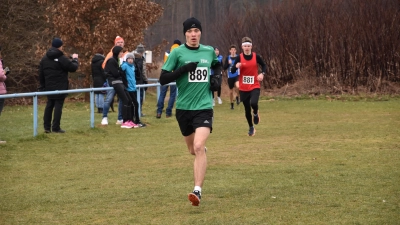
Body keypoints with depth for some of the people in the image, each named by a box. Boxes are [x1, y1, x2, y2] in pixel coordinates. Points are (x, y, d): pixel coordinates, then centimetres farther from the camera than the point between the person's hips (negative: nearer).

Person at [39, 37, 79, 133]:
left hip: (49, 87, 6)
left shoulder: (44, 58, 8)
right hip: (60, 87, -6)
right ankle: (56, 127, -6)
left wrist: (42, 86, 17)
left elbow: (41, 74, 11)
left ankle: (47, 127, 11)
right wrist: (75, 59, 7)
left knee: (49, 105, 12)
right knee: (58, 106, -3)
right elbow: (73, 67, -11)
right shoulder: (62, 58, -13)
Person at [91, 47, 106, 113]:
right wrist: (106, 80, -12)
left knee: (96, 94, 8)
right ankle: (101, 108, -8)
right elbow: (103, 72, -16)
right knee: (101, 94, -6)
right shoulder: (101, 61, -13)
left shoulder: (93, 61, 12)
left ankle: (98, 108, 11)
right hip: (101, 80, -8)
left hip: (95, 80, 8)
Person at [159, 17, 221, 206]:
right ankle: (202, 151, 54)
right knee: (193, 150, 16)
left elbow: (217, 65, 28)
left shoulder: (209, 51, 5)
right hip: (184, 107, 1)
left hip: (204, 107, -1)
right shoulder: (177, 53, -4)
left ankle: (198, 190, -23)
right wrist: (184, 69, -20)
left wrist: (217, 76, 6)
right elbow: (163, 79, -8)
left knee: (199, 147, -20)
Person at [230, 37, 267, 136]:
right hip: (243, 88, 1)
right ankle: (251, 128, 28)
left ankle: (256, 113, 10)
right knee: (247, 109, 7)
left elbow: (264, 65, 11)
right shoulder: (239, 57, -4)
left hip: (255, 86, -1)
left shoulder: (256, 57, -3)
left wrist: (262, 73, -9)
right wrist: (236, 66, -29)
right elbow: (232, 71, -7)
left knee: (253, 103, -27)